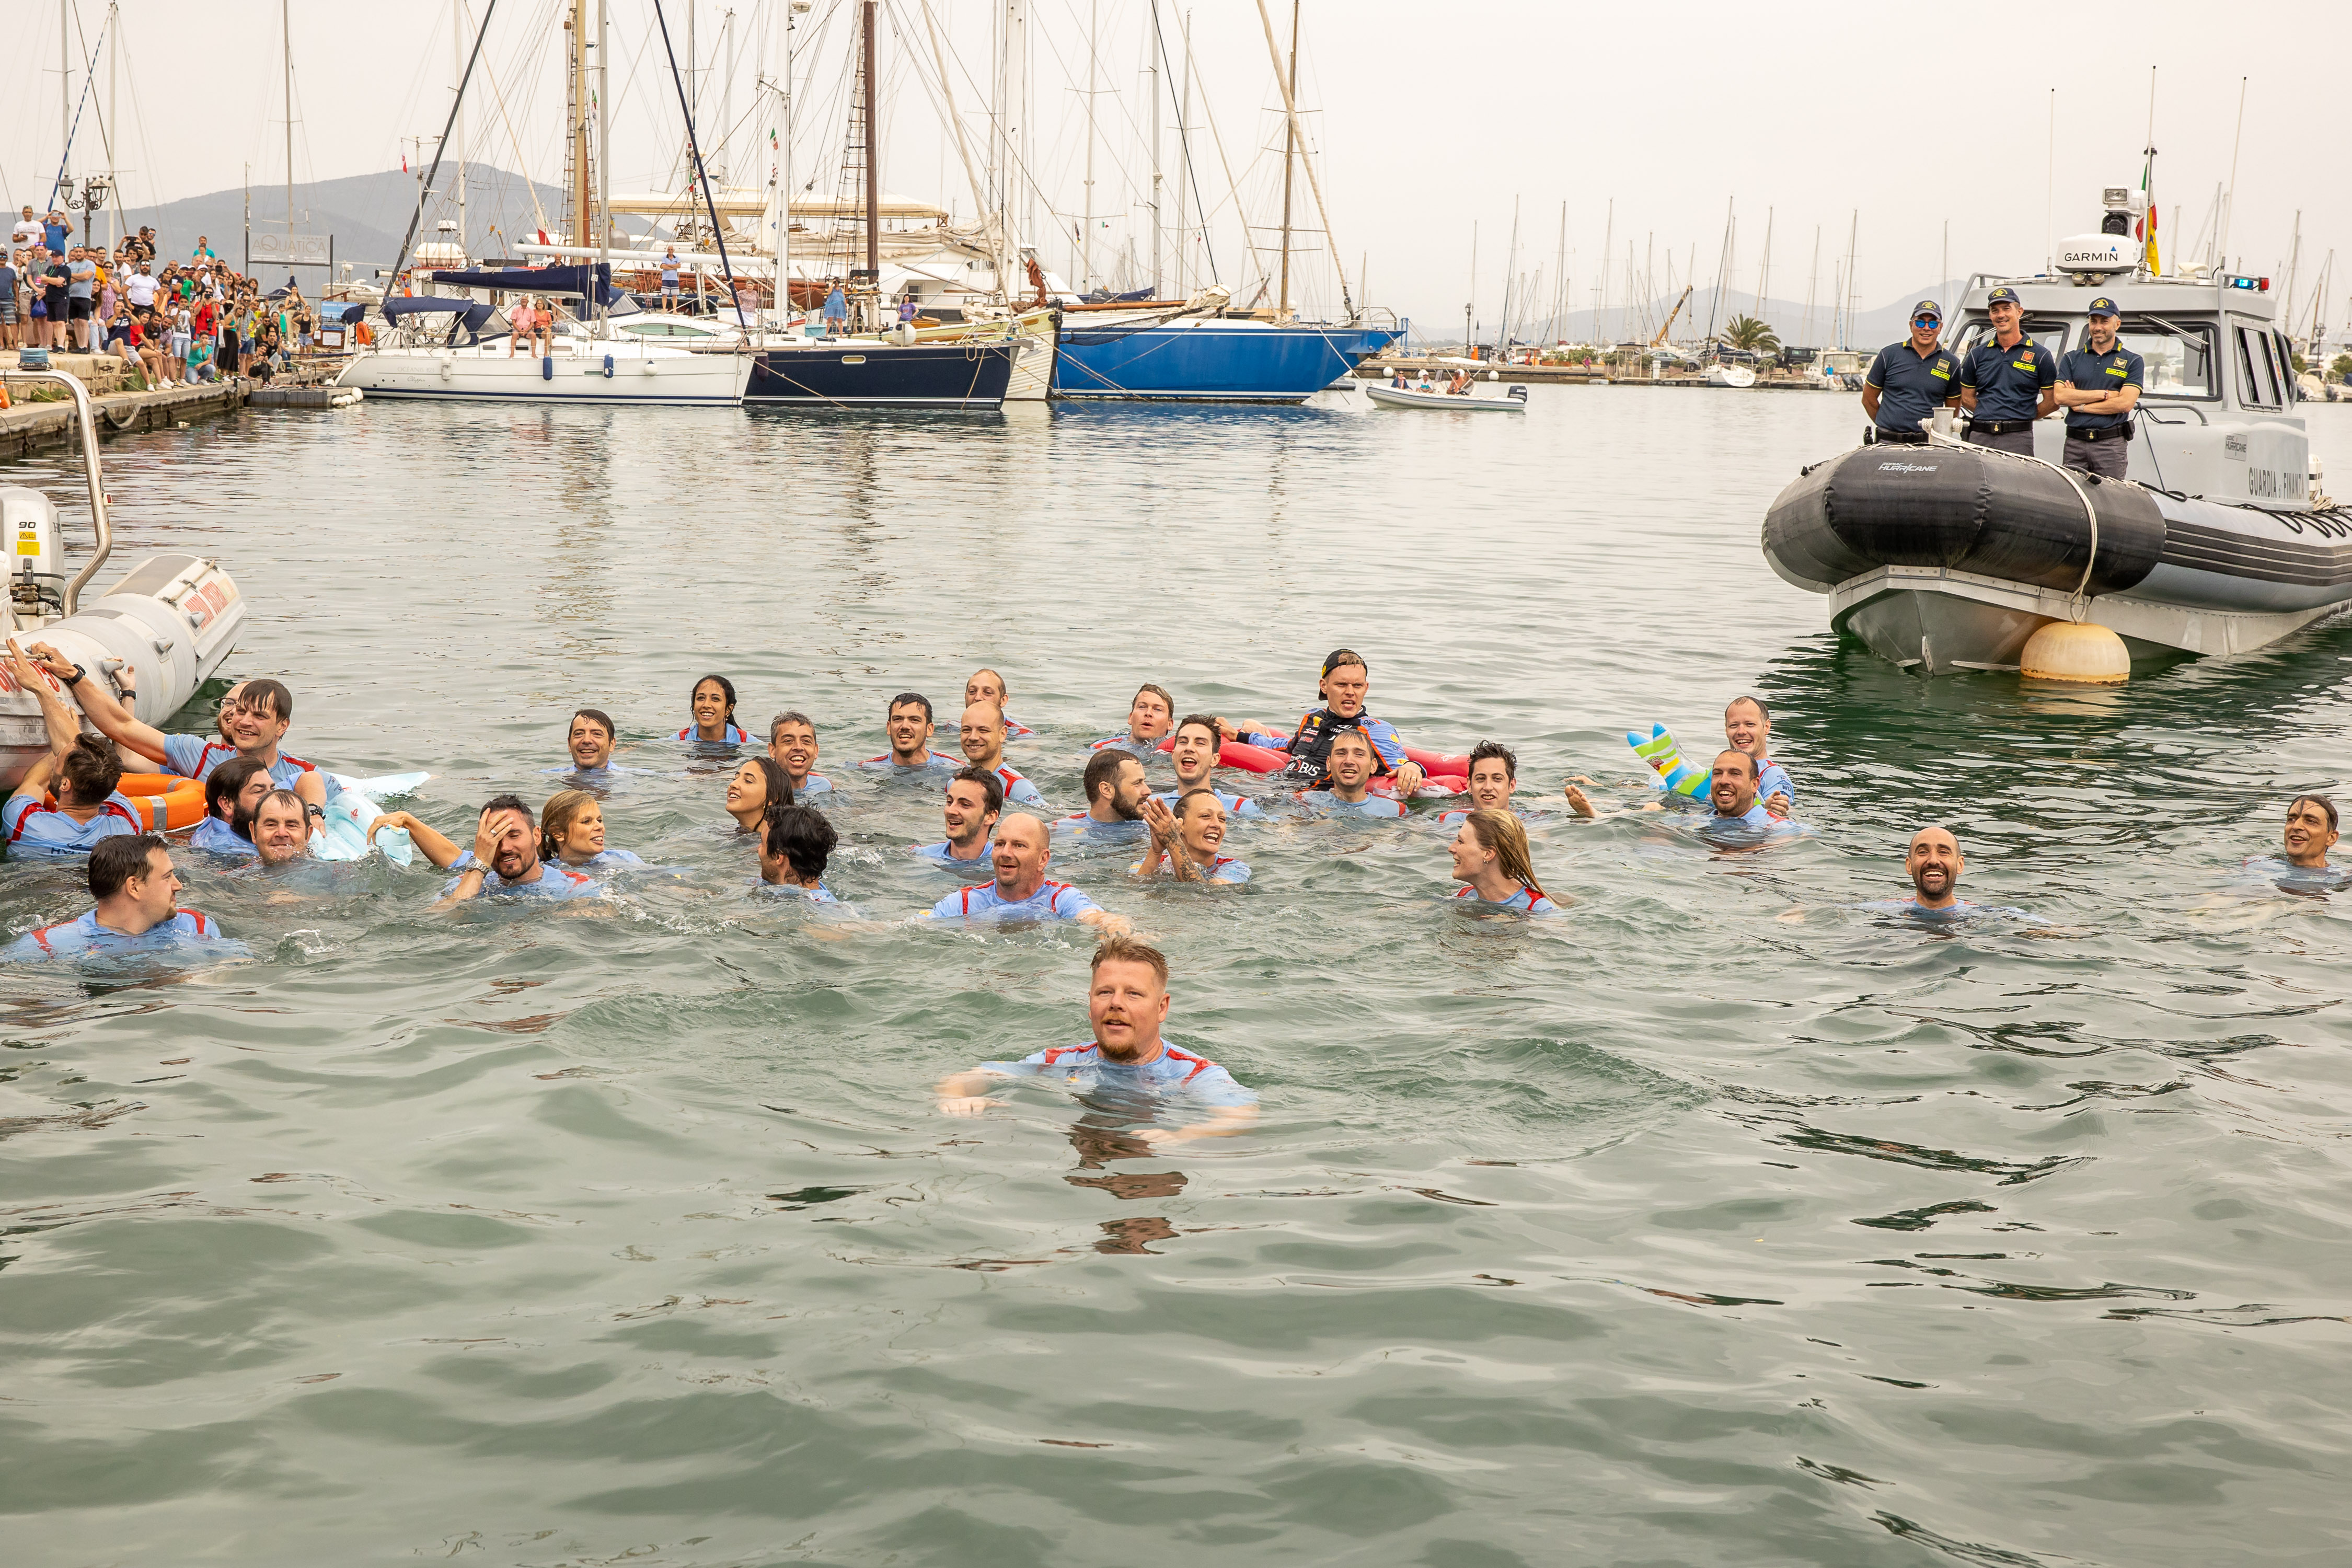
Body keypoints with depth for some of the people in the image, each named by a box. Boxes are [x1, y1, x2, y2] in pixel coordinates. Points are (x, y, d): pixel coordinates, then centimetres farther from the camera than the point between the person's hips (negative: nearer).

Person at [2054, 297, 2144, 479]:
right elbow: (2059, 397, -2)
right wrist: (2105, 394, -5)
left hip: (2111, 444, -2)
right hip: (2075, 444, 2)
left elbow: (2126, 403, -6)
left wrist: (2080, 406, -4)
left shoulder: (2132, 362, 8)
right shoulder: (2071, 359, 13)